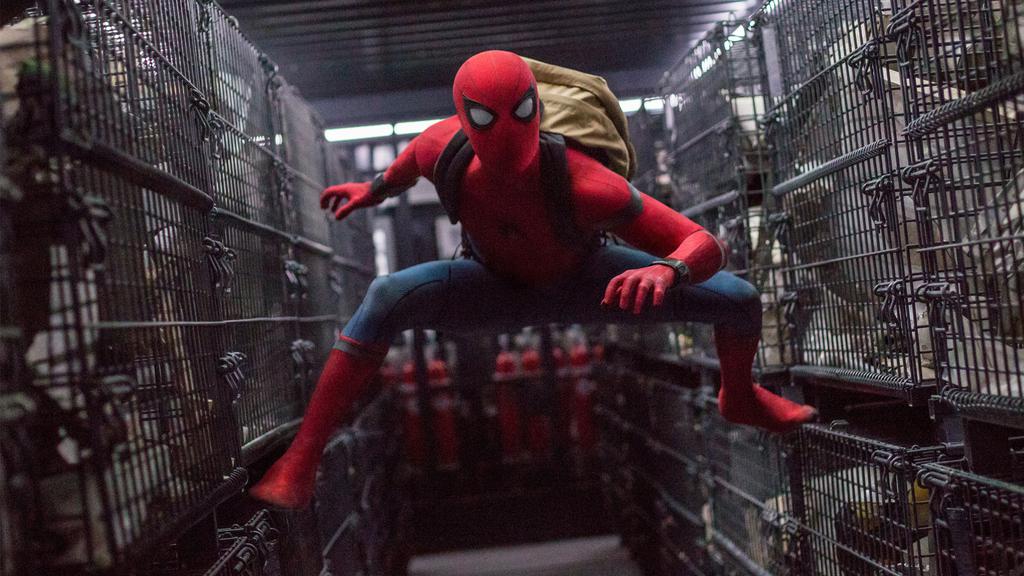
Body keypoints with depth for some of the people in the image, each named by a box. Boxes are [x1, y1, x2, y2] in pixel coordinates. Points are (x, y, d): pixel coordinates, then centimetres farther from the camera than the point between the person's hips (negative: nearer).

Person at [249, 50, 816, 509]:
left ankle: (740, 397, 30)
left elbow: (709, 246, -44)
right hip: (497, 288, 1)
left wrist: (666, 270, -66)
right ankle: (301, 460, -20)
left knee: (739, 300, -8)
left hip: (583, 282, 0)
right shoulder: (446, 147, -35)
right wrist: (375, 189, 8)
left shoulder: (583, 185, -45)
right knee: (388, 298, -30)